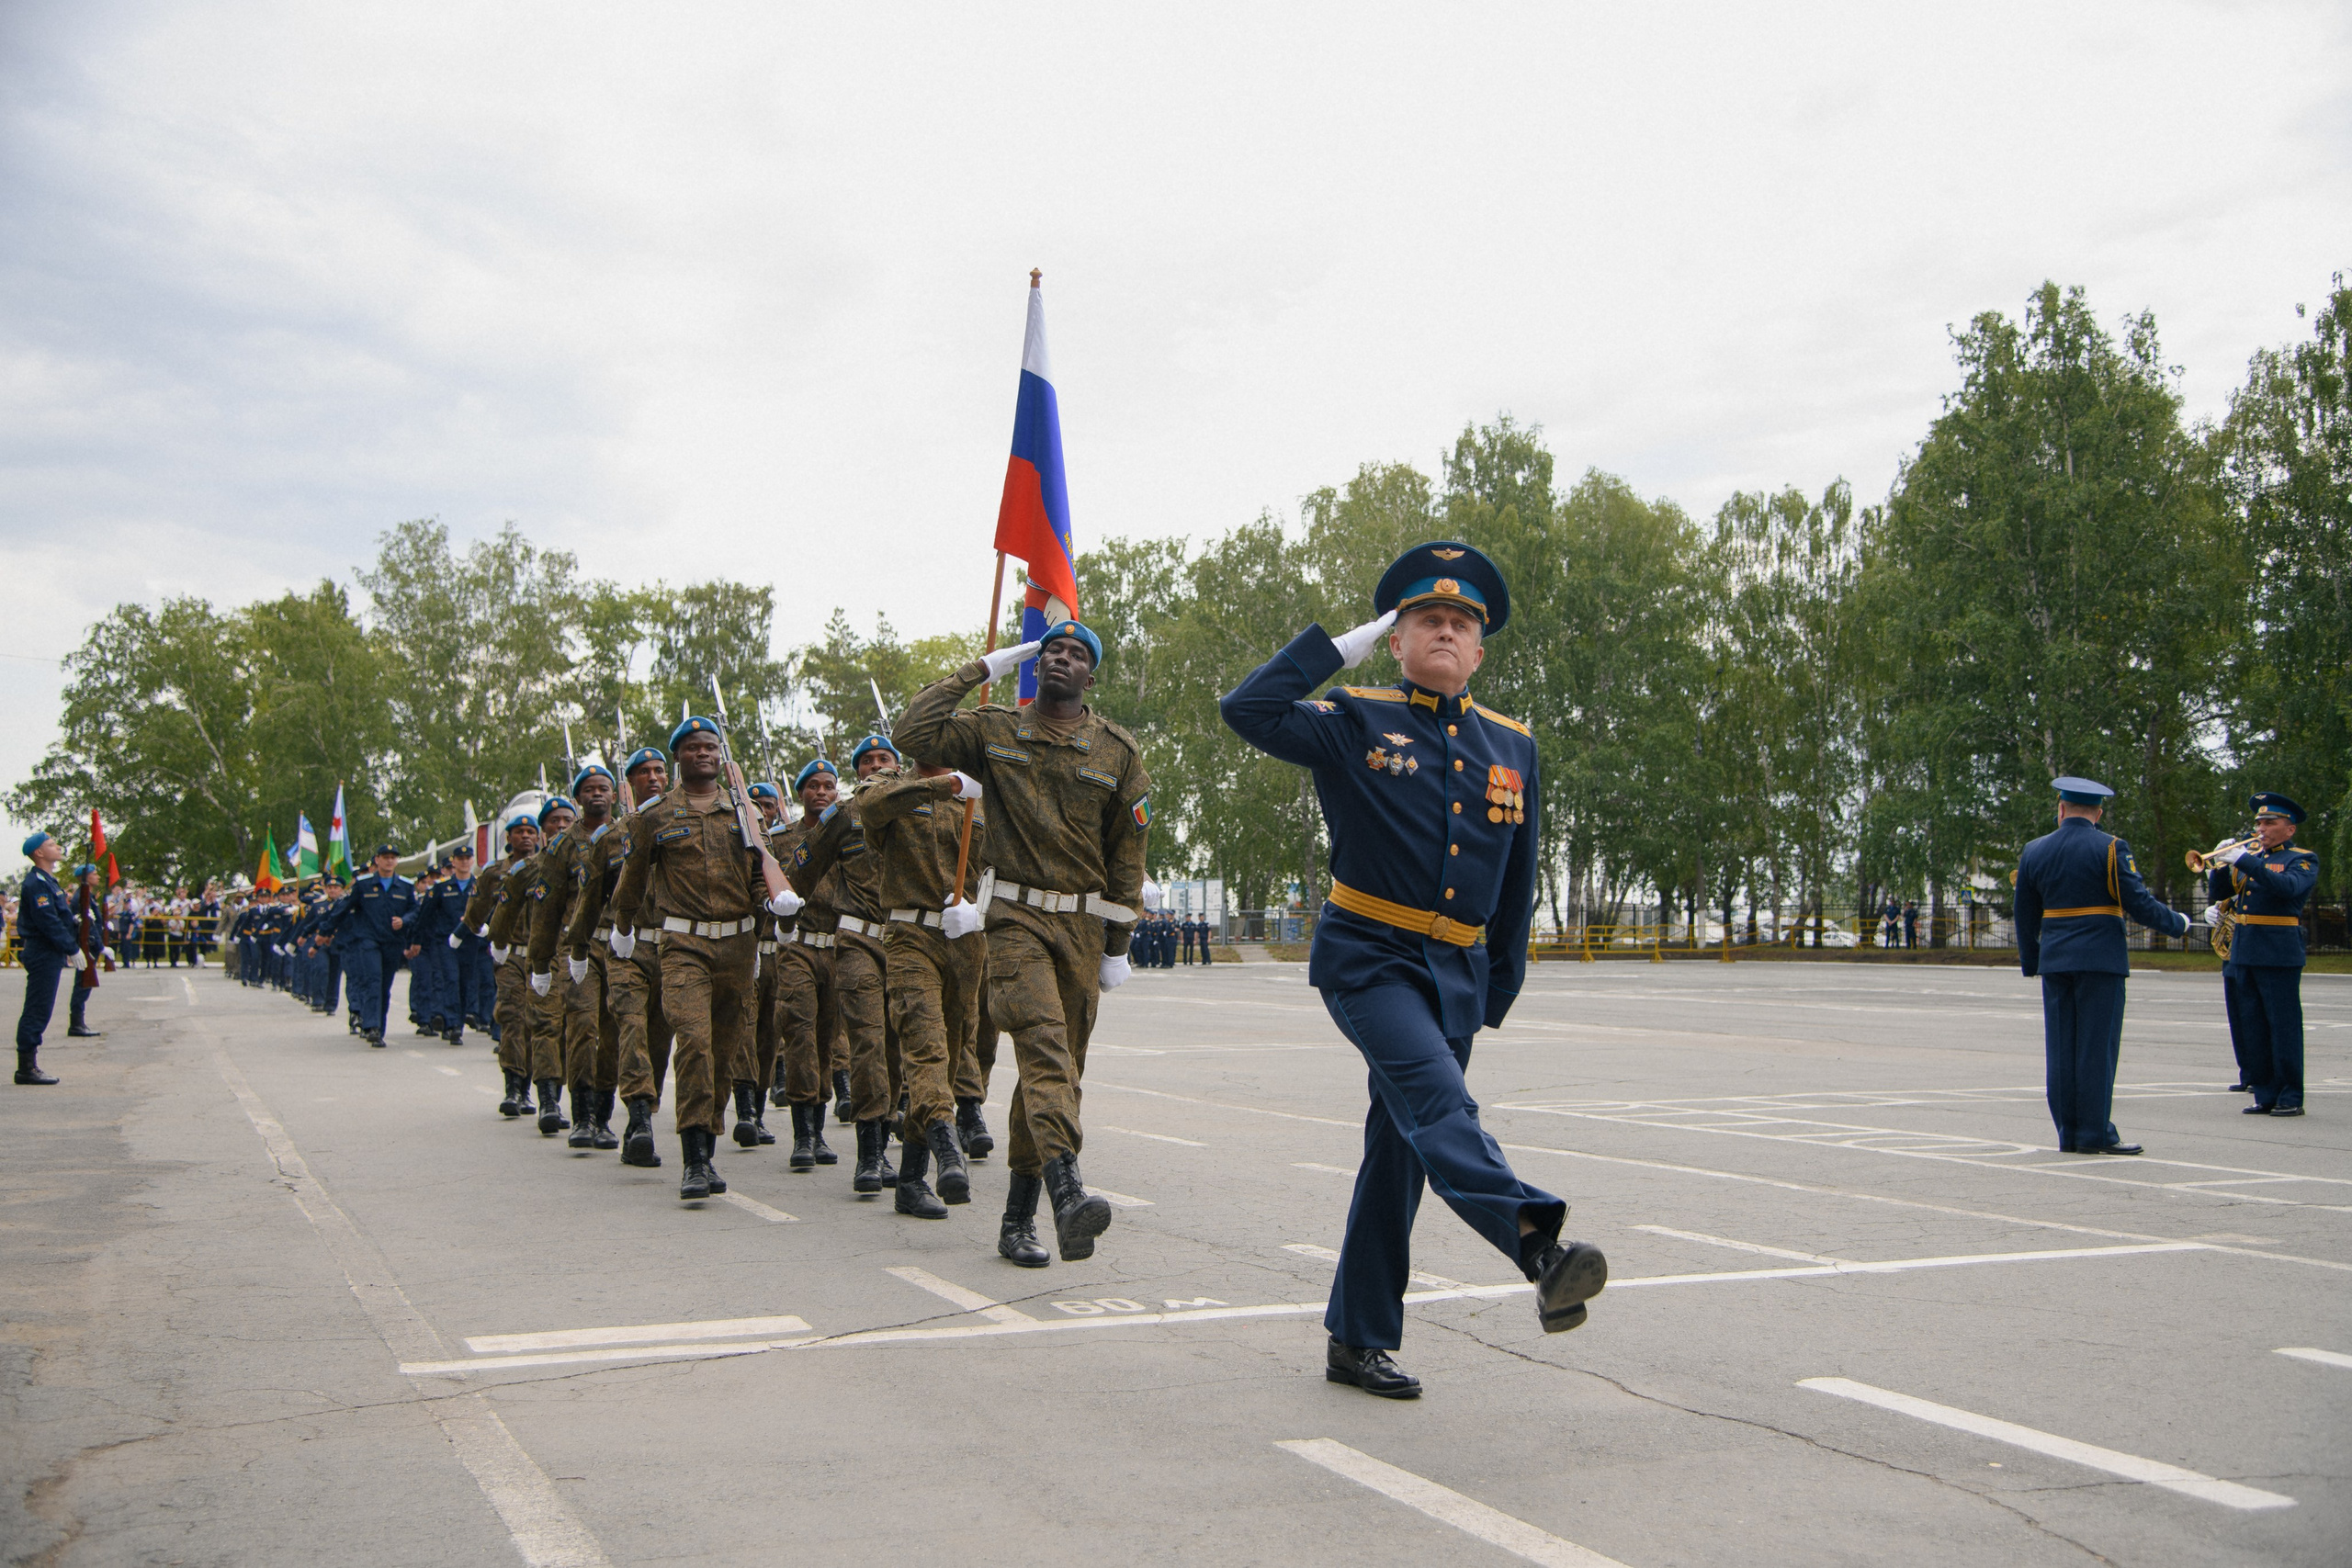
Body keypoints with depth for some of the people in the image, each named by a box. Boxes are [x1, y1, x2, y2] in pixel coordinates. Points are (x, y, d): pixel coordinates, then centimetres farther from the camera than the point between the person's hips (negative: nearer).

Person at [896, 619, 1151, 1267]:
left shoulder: (1118, 751, 7)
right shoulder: (995, 732, 5)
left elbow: (1128, 852, 9)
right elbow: (915, 734, -10)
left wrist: (1118, 944, 6)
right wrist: (979, 670, -4)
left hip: (1083, 925, 3)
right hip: (1018, 918, -2)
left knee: (1057, 1067, 5)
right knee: (1043, 1044, -24)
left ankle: (1018, 1219, 14)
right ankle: (1068, 1193, -40)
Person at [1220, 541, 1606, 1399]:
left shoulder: (1513, 747, 11)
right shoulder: (1357, 723, -1)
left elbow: (1516, 883, 17)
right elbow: (1248, 710, -15)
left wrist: (1500, 989, 16)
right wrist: (1345, 644, -9)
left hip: (1457, 973, 5)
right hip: (1369, 958, -5)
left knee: (1401, 1151, 9)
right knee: (1438, 1101, -29)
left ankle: (1358, 1339, 18)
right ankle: (1540, 1247, -46)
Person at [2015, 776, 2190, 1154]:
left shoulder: (2034, 851, 8)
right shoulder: (2110, 848, -6)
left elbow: (2025, 917, 13)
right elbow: (2138, 903, -9)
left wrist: (2030, 962, 24)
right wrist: (2176, 924, 8)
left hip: (2055, 960, 4)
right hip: (2101, 959, -4)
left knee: (2061, 1048, 6)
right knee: (2097, 1045, -2)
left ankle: (2068, 1134, 9)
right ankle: (2095, 1134, -2)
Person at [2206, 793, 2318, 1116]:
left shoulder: (2303, 860, 1)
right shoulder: (2251, 855, 18)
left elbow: (2287, 886, -20)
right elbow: (2218, 892, 14)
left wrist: (2245, 860, -23)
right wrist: (2221, 862, -3)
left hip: (2278, 953, -6)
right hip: (2240, 953, 6)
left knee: (2283, 1028, -4)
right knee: (2249, 1030, 7)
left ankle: (2291, 1098, 2)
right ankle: (2265, 1095, 14)